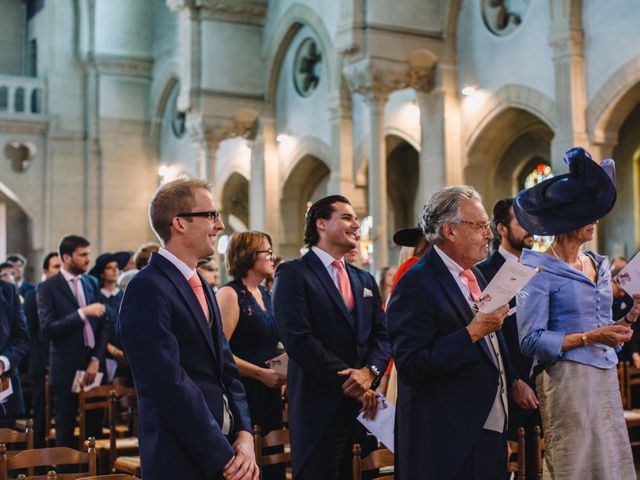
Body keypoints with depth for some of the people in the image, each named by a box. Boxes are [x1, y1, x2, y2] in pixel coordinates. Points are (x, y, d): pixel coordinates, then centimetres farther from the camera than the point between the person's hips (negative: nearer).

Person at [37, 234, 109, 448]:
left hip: (94, 365, 4)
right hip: (67, 368, -4)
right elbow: (48, 329, -15)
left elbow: (102, 326, 10)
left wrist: (96, 360, -2)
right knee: (66, 430, 4)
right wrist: (83, 313, -21)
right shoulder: (48, 288, -4)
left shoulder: (92, 283, 11)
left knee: (95, 427, 4)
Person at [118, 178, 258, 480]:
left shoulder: (201, 286, 13)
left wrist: (244, 434, -3)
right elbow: (170, 384, -21)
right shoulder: (147, 289, -16)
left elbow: (226, 368, 11)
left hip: (225, 448, 8)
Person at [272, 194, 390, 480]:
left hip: (364, 404, 6)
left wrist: (370, 371, -10)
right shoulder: (293, 274, -5)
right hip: (320, 409, -6)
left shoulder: (365, 281, 18)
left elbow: (382, 336, 11)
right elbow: (298, 339, -15)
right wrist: (348, 381, -14)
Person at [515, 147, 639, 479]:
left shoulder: (600, 266, 14)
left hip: (606, 378, 7)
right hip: (566, 380, -7)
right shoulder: (540, 269, -8)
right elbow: (531, 340, -14)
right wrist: (590, 337, -18)